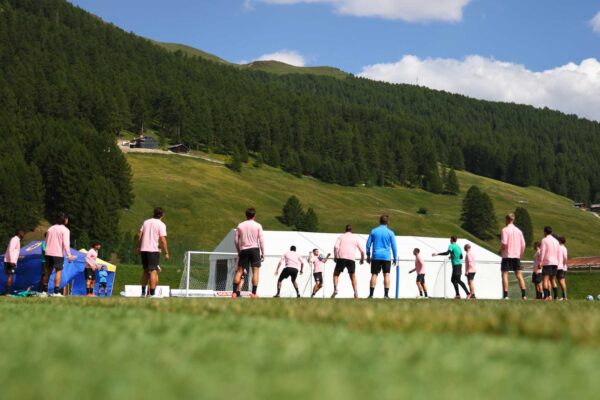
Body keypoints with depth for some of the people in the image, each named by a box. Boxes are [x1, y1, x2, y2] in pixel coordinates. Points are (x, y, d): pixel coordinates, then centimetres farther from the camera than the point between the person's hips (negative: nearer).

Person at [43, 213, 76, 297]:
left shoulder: (50, 228, 15)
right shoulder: (65, 230, -6)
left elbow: (46, 241, 17)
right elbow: (66, 243, -14)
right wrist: (69, 256, -13)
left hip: (49, 253, 6)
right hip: (58, 254, -6)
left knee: (48, 271, 12)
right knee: (58, 271, -4)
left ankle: (44, 290, 13)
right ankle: (56, 292, -10)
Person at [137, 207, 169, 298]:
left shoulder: (146, 222, 12)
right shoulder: (161, 224, -5)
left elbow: (139, 236, 10)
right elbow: (162, 240, -12)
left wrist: (138, 247, 19)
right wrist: (166, 253, -8)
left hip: (143, 250, 6)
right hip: (154, 250, -6)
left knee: (145, 271, 17)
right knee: (154, 271, -4)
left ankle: (143, 292, 21)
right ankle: (152, 293, -10)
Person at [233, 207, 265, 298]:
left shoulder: (240, 226, 8)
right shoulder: (258, 226, 1)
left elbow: (236, 241, 7)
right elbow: (261, 240, -2)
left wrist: (239, 252, 18)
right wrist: (262, 253, 3)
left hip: (244, 250, 3)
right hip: (254, 249, -3)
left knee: (239, 272, 7)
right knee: (255, 271, -2)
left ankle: (235, 292, 2)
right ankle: (253, 293, -10)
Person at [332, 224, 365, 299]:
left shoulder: (341, 236, 13)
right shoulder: (356, 238, 17)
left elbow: (336, 247, -3)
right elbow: (362, 250, 12)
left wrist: (335, 257, 6)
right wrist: (362, 259, 25)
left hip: (341, 257, -1)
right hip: (351, 259, 1)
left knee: (336, 274, 10)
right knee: (353, 276, 14)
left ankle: (335, 289, -11)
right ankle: (356, 293, 0)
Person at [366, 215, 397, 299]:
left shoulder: (373, 231, 6)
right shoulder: (390, 233, 1)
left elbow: (368, 244, 8)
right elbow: (394, 246, 1)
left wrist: (368, 255, 17)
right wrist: (395, 258, 8)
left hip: (376, 256, 1)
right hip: (386, 257, -1)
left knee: (374, 275, 2)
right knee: (386, 275, 0)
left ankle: (371, 294, -3)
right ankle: (386, 294, -6)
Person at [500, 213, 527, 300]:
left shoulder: (505, 229, -6)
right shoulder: (518, 230, 10)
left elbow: (504, 243, -17)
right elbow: (523, 245, 7)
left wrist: (500, 250, 0)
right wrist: (520, 255, 15)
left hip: (507, 255, -4)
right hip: (517, 256, 5)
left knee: (505, 275, 0)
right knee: (519, 275, 5)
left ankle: (505, 295, -6)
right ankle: (524, 294, -4)